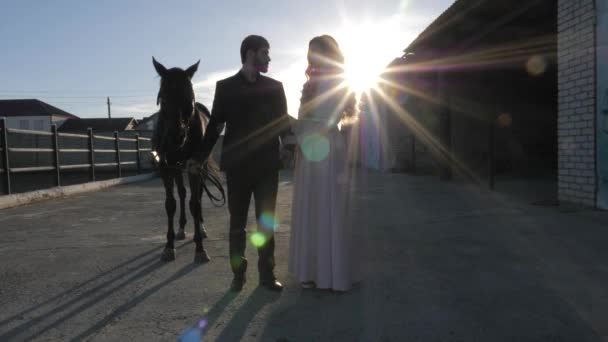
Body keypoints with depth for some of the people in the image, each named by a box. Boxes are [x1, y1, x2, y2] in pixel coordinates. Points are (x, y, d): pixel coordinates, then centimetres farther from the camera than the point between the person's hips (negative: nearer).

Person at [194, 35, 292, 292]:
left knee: (266, 222, 7)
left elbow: (283, 123, 7)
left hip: (266, 165, 1)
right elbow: (215, 124, 3)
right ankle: (238, 273, 22)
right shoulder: (225, 86, 3)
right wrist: (200, 157, -3)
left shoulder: (274, 87, 6)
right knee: (237, 222, 9)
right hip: (237, 165, -1)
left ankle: (267, 273, 18)